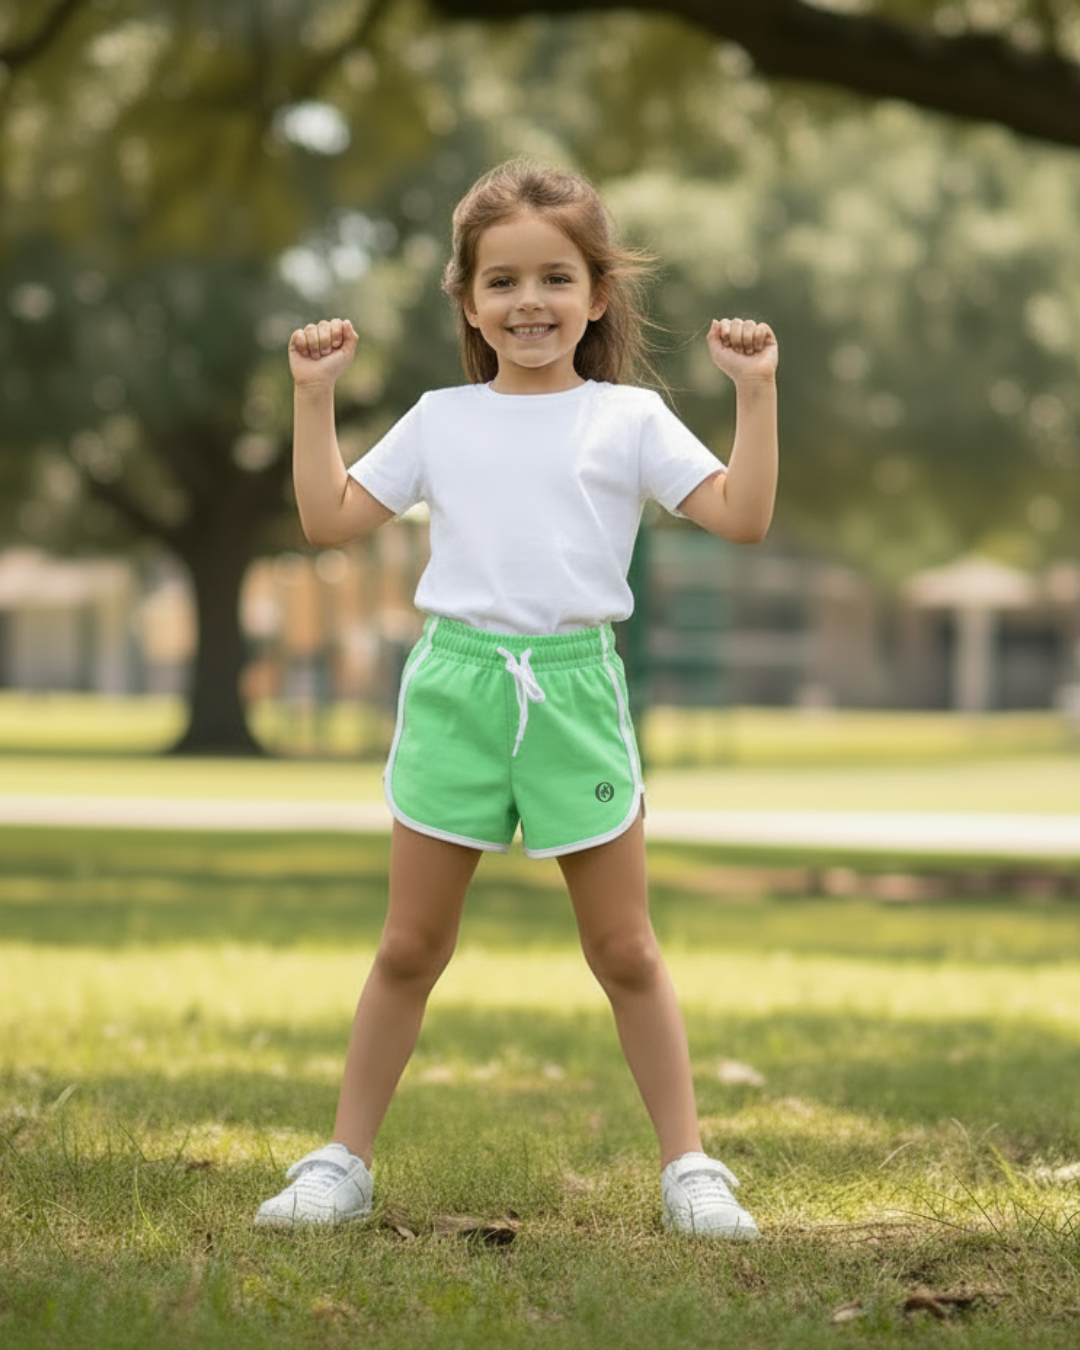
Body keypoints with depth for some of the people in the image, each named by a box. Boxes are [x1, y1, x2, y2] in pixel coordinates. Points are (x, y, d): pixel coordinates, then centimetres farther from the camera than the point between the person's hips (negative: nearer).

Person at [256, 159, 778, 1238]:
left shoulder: (629, 420, 3)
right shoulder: (440, 421, 9)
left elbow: (742, 517, -4)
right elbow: (329, 519, 10)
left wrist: (755, 391, -10)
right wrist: (314, 395, 6)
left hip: (574, 688, -1)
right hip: (455, 681, 1)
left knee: (624, 952, 5)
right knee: (410, 948, 7)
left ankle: (687, 1167, 14)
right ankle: (344, 1161, 15)